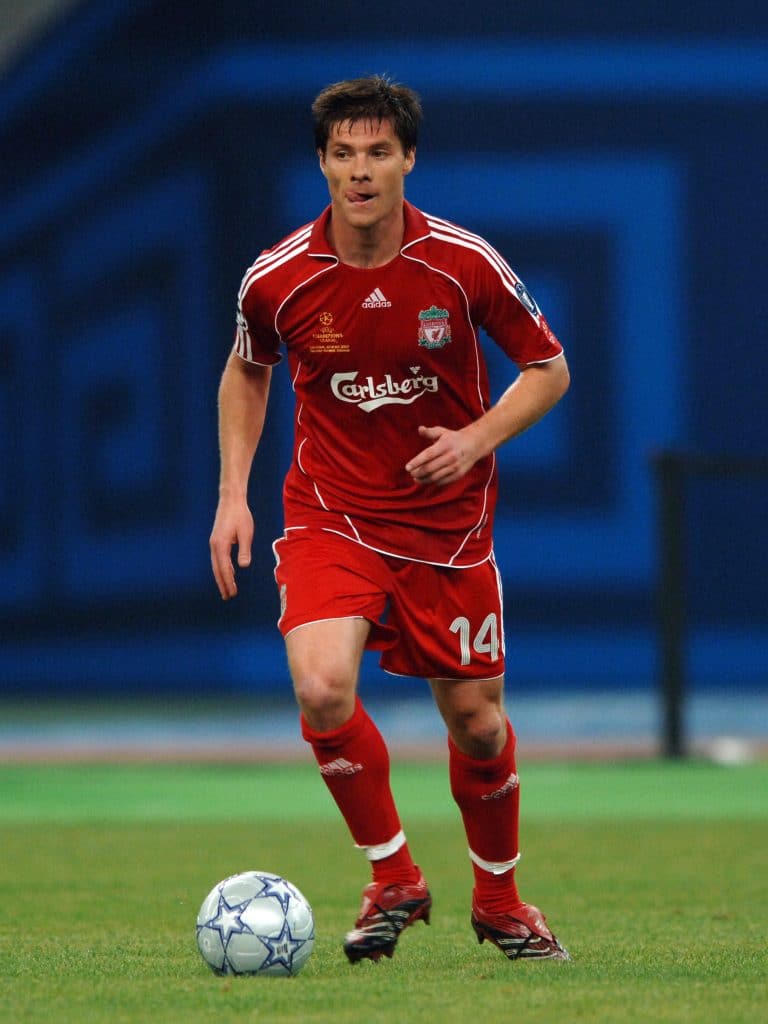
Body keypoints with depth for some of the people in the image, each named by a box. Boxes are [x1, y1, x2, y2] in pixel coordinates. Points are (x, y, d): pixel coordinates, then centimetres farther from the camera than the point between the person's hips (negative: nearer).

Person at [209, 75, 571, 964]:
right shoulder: (276, 280, -9)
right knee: (322, 687, -24)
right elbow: (246, 372, 12)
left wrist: (477, 438, -16)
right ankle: (393, 881, -3)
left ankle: (498, 901, 32)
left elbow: (548, 369, 1)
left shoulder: (466, 265, -12)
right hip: (330, 515, 0)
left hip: (449, 523, 0)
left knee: (475, 718, 5)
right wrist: (233, 493, 3)